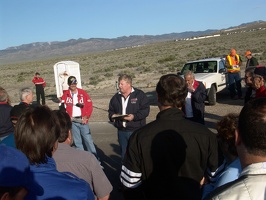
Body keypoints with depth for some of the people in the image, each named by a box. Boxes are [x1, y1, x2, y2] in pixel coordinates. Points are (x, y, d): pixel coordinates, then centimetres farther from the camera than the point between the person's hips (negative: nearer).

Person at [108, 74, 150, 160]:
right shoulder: (116, 97, 11)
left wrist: (134, 116, -22)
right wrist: (112, 116, -1)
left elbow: (145, 110, -10)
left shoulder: (139, 95, -5)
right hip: (121, 131, 5)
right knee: (124, 153, 15)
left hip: (136, 130, -5)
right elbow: (111, 110, 20)